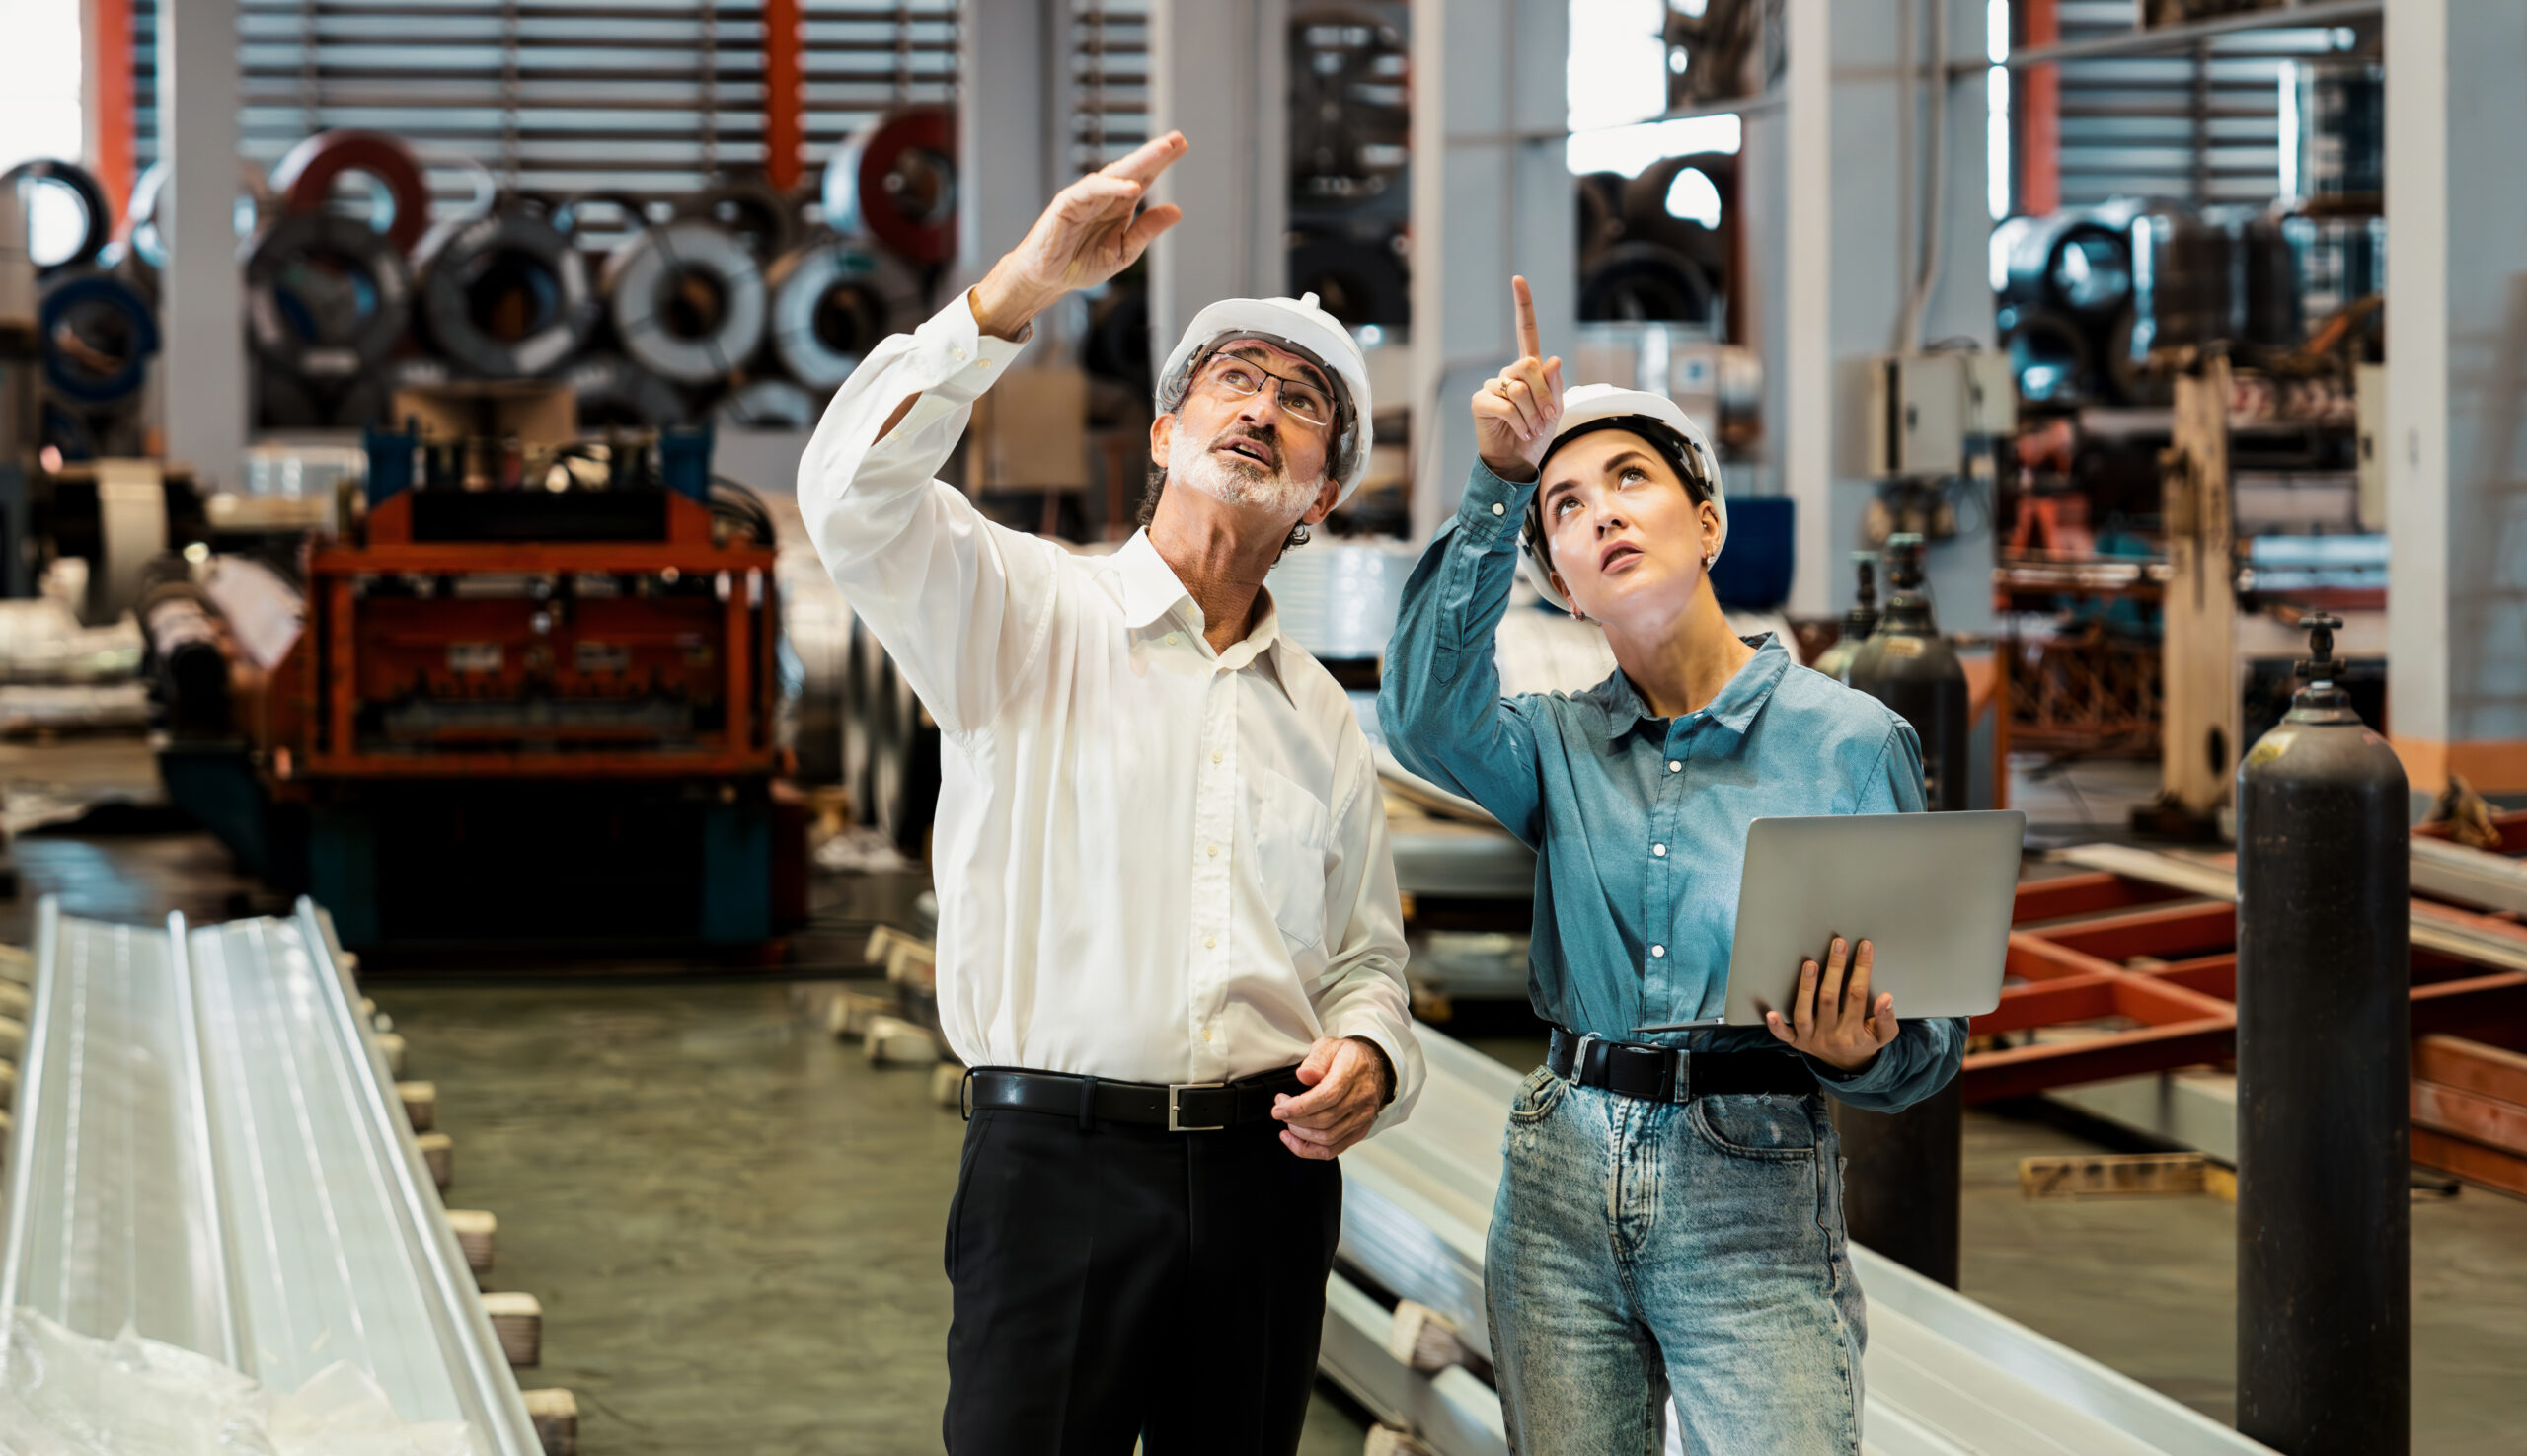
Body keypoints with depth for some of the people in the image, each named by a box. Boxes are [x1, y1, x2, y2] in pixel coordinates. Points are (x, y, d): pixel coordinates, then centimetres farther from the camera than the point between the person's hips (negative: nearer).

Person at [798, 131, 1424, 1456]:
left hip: (1265, 1179, 5)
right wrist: (1019, 291, -23)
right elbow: (855, 498, -16)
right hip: (1058, 1156, -4)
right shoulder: (1029, 613, 3)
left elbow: (1365, 961, 22)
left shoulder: (1322, 722, 18)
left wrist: (1365, 1060, -2)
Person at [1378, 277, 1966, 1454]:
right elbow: (1429, 715, -15)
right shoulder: (1559, 743, 9)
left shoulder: (1851, 743, 0)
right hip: (1561, 1186, 3)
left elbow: (1929, 1034, 0)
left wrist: (1855, 1053, -23)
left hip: (1754, 1198, -3)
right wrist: (1499, 486, -18)